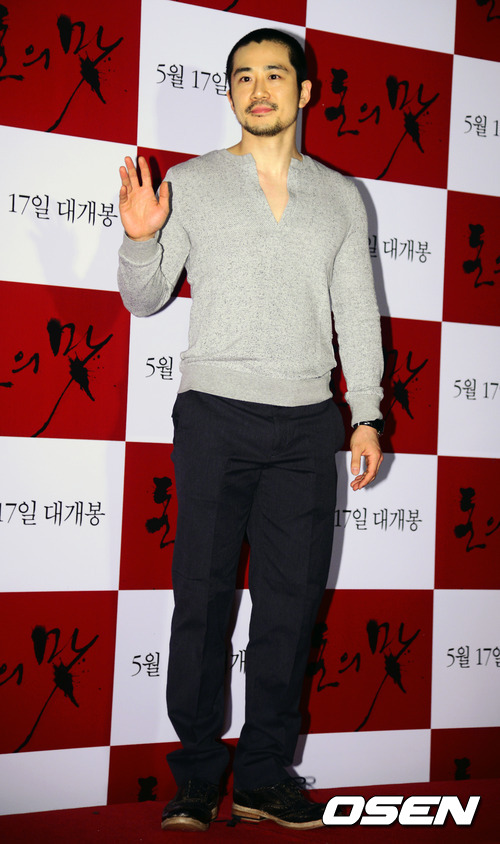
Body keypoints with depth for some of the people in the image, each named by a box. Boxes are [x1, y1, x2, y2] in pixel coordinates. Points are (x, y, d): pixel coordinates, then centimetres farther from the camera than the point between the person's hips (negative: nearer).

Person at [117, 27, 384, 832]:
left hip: (306, 421, 2)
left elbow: (358, 311, 13)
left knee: (292, 599, 2)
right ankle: (196, 779, 9)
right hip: (215, 412, -2)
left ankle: (265, 775, 13)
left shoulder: (341, 196, 13)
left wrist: (367, 414, 7)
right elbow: (145, 299, 6)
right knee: (203, 596, -1)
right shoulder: (191, 182, 7)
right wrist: (140, 238, -14)